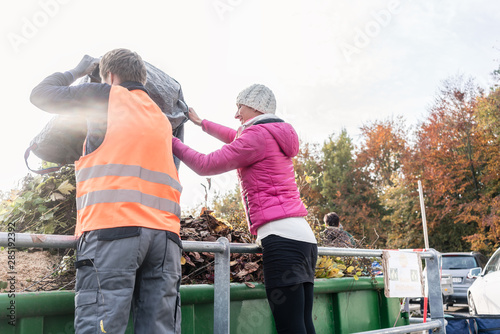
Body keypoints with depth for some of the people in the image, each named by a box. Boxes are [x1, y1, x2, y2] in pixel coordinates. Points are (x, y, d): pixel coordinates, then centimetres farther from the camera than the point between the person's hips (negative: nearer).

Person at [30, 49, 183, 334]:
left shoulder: (107, 96, 12)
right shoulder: (162, 119, 27)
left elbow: (41, 94, 21)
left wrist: (78, 71, 35)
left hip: (113, 225, -5)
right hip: (164, 230, 5)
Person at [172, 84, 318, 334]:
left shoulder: (257, 135, -5)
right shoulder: (276, 136, 23)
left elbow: (205, 165, -2)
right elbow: (236, 139, 42)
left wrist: (172, 142, 13)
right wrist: (201, 123, 50)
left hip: (281, 237, -10)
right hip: (304, 237, 10)